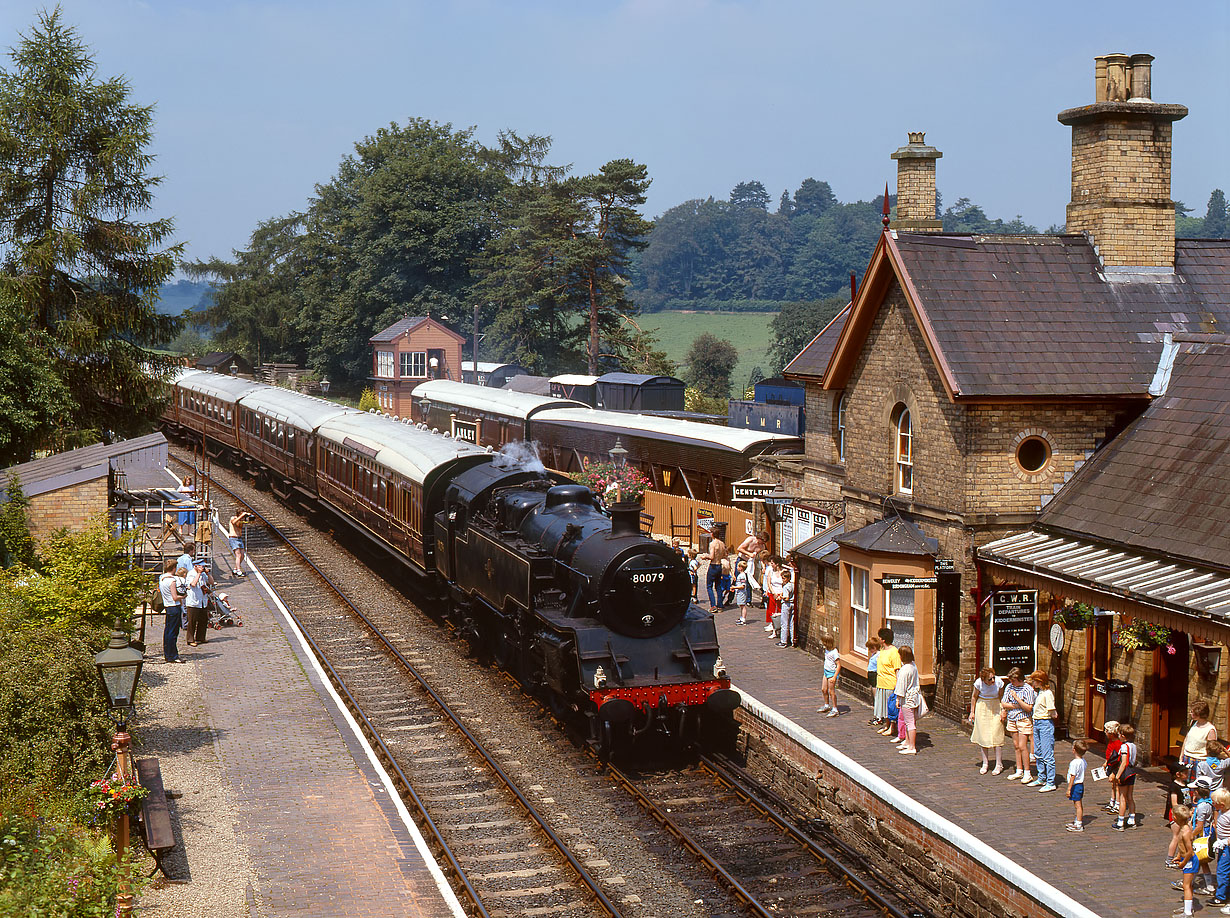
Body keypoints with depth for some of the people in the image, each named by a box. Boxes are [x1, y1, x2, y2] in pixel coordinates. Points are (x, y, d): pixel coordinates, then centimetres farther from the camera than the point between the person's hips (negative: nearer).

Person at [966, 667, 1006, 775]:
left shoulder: (999, 682, -18)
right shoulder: (979, 683, -18)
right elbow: (974, 697, 0)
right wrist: (972, 712, 4)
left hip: (995, 708, -1)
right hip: (982, 708, 1)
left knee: (996, 735, -6)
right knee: (982, 736, 3)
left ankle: (999, 764, 3)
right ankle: (985, 763, 15)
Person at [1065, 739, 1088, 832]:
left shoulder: (1074, 763, -23)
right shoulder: (1083, 761, 5)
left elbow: (1073, 776, -22)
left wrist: (1069, 789, -16)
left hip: (1075, 785, -9)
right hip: (1081, 784, 9)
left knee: (1078, 805, -4)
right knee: (1079, 805, 19)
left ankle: (1079, 825, -1)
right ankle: (1078, 821, 32)